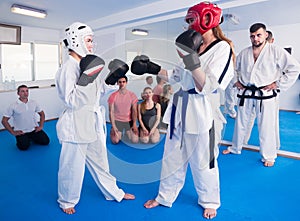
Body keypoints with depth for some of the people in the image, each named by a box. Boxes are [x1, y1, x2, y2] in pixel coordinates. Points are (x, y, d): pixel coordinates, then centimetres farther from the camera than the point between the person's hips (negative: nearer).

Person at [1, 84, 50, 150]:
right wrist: (13, 132, -8)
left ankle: (32, 137, 20)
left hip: (34, 129, 3)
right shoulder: (13, 106, -10)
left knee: (46, 141, -7)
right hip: (21, 132, -3)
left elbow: (42, 114, 13)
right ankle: (21, 139, 13)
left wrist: (41, 126, 4)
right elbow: (4, 120, -5)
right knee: (24, 147, -22)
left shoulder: (33, 103, 0)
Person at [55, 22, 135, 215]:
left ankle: (114, 193, 39)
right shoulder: (68, 68, -16)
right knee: (73, 166, 10)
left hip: (93, 123, 8)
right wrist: (86, 78, -27)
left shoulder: (87, 64, 8)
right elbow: (71, 101, -21)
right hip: (76, 125, -8)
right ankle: (67, 201, 36)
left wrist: (114, 78, 3)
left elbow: (100, 91, 15)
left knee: (100, 161, 22)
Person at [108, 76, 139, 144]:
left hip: (129, 121, 1)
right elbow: (111, 112, -6)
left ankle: (127, 132, 23)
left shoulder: (132, 95, -4)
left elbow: (134, 110, -5)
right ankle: (120, 133, 21)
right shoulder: (113, 96, -8)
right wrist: (113, 126, -11)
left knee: (135, 140, -9)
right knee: (115, 141, -14)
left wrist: (134, 124, -11)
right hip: (117, 121, -1)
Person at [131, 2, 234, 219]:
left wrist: (191, 57, -25)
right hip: (179, 107, 7)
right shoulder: (194, 44, 10)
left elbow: (205, 86, -19)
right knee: (172, 156, 17)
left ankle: (209, 201, 38)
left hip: (201, 111, -7)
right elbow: (177, 76, 16)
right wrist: (151, 68, 9)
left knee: (202, 161, 10)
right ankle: (165, 197, 39)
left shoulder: (222, 48, -10)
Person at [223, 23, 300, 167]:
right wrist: (236, 81, 12)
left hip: (265, 94, -4)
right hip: (245, 93, 4)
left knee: (266, 127, 1)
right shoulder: (244, 53, 6)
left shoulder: (276, 51, -7)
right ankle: (235, 148, 33)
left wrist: (279, 83, -8)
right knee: (240, 122, 15)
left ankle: (268, 156, 19)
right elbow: (234, 68, 23)